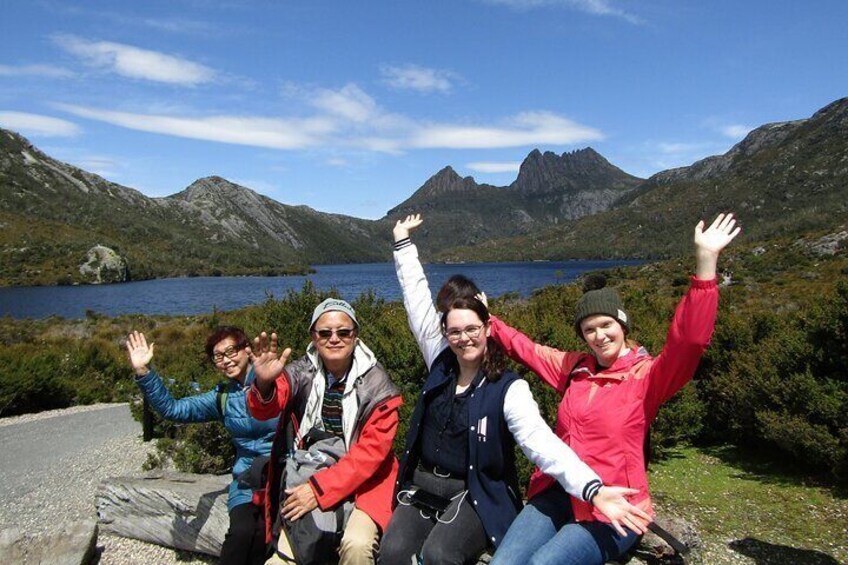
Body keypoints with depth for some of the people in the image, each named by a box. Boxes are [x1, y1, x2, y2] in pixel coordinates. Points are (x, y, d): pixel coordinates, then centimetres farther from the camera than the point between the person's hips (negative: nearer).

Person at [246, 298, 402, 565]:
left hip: (362, 480, -2)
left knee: (356, 543, -28)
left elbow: (372, 450, -14)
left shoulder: (376, 383, -10)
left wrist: (320, 489, -22)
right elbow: (264, 410, -19)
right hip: (306, 479, 3)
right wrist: (264, 384, -43)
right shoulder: (302, 372, -3)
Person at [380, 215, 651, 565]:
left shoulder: (509, 389, -11)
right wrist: (403, 239, 9)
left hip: (474, 496, -3)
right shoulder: (440, 364, 1)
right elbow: (418, 299, 4)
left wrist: (593, 490, -41)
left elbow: (541, 442, -25)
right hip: (422, 486, 4)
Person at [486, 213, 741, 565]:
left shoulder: (646, 376, -5)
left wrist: (706, 261, -31)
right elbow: (522, 347, 23)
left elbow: (689, 342, -22)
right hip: (556, 495, 5)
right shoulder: (573, 367, 12)